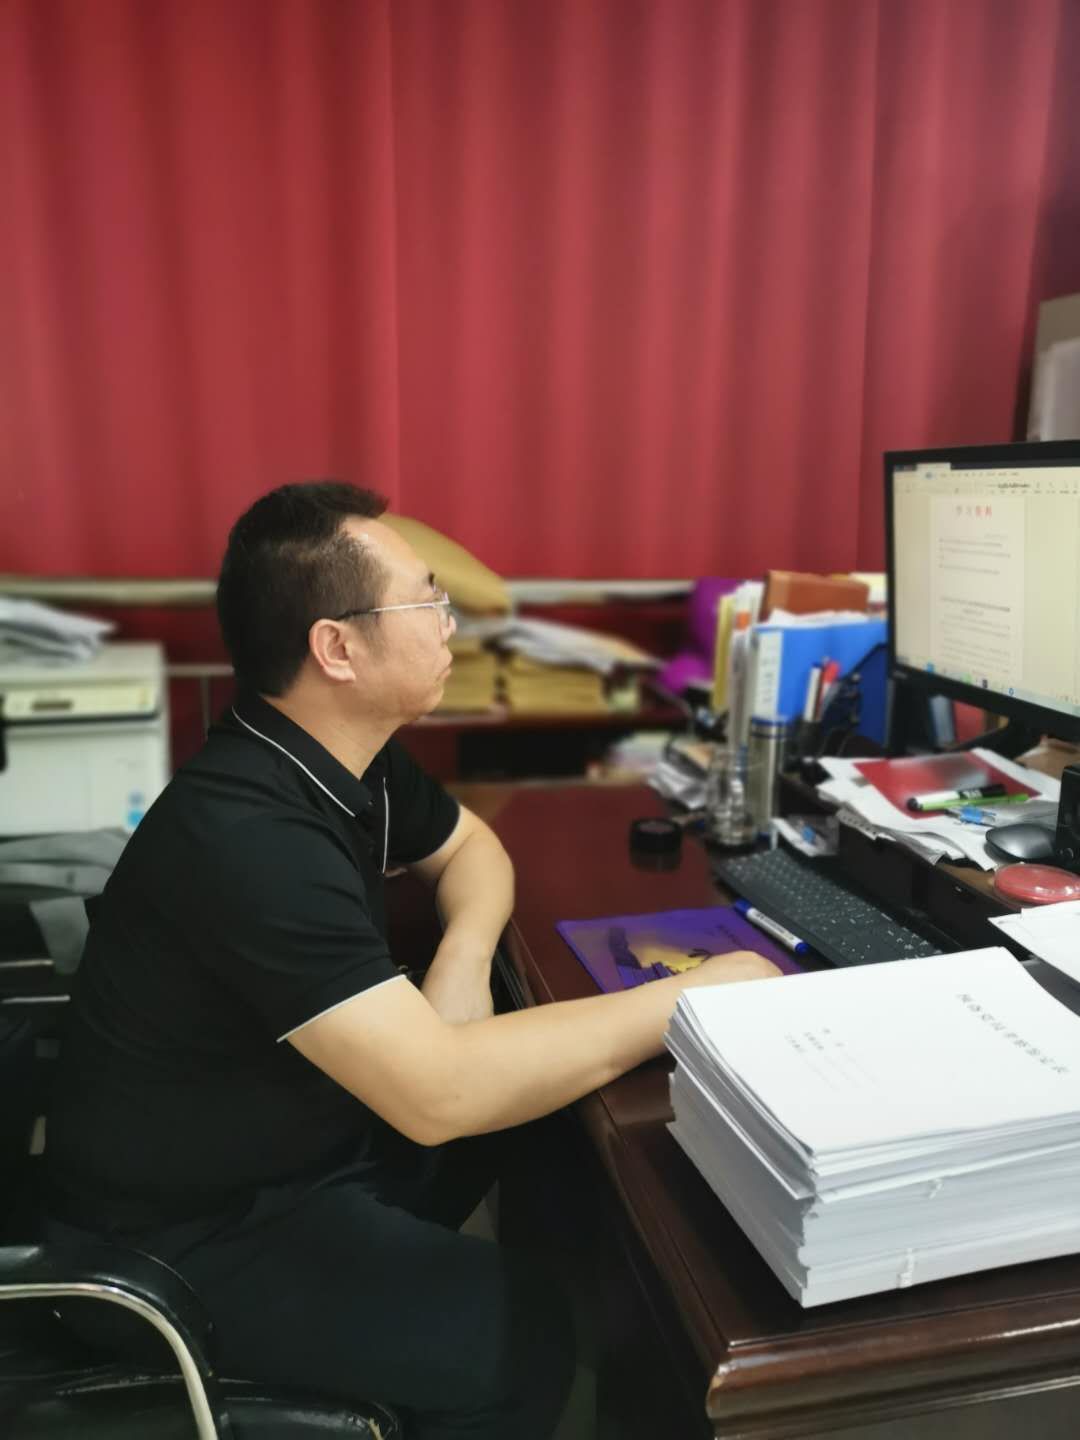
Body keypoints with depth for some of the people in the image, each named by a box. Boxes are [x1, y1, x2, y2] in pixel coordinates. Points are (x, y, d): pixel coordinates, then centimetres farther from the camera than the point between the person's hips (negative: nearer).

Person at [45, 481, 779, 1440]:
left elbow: (470, 847, 12)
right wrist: (693, 995, -28)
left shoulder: (345, 754, -4)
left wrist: (462, 963, -10)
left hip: (299, 1140, 8)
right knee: (523, 1336, -18)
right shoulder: (249, 835, -32)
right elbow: (439, 1097, -37)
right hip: (198, 1233, -8)